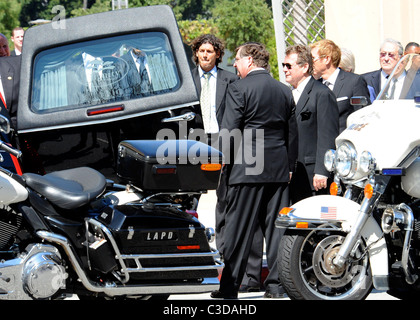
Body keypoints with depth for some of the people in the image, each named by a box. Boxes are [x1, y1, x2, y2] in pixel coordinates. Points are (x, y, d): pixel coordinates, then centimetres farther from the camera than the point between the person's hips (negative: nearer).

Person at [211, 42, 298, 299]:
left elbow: (229, 131, -10)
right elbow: (292, 133, 15)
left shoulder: (239, 89, -7)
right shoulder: (284, 91, 11)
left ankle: (230, 286, 1)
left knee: (239, 229, -1)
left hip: (247, 168, -5)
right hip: (279, 169, 5)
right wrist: (290, 167, 21)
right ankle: (276, 285, 7)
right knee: (276, 227, 7)